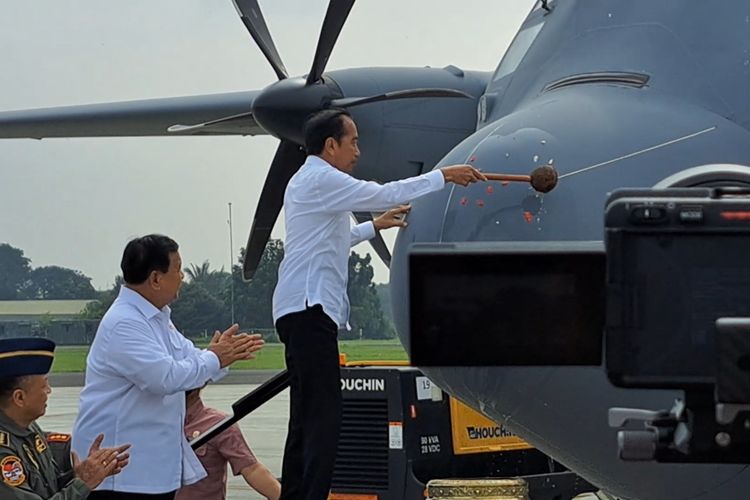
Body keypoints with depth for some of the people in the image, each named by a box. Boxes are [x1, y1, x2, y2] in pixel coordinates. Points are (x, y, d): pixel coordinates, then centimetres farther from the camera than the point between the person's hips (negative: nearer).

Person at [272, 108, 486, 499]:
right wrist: (444, 176, -4)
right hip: (309, 309, -11)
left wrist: (375, 226, 32)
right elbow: (385, 193, -11)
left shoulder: (307, 181, 24)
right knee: (324, 417, -15)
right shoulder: (321, 179, -8)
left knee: (306, 419, 9)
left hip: (300, 312, 11)